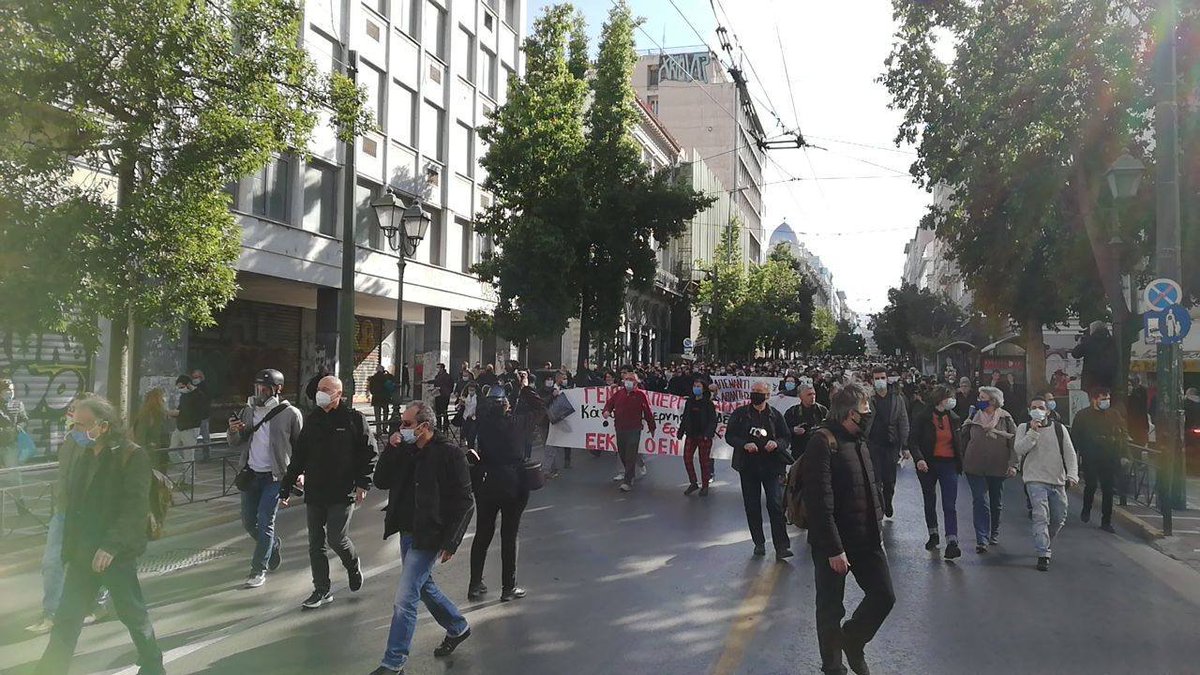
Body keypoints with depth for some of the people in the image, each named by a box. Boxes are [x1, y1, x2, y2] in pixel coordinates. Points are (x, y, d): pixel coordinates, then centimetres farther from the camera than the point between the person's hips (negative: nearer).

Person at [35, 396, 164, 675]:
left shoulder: (132, 457, -13)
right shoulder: (82, 457, 10)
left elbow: (136, 507, -19)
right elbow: (72, 503, 16)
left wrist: (111, 545, -26)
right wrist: (69, 546, 10)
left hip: (118, 554, -6)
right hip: (82, 553, 6)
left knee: (133, 613, 7)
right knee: (66, 620, 6)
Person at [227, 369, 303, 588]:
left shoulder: (290, 414, -8)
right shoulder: (248, 410, 6)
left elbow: (300, 445, -2)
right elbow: (236, 445, 10)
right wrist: (234, 431, -11)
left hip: (275, 477, -5)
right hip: (250, 474, 5)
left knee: (265, 522, -6)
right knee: (248, 521, 13)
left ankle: (259, 570, 5)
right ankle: (273, 545, 39)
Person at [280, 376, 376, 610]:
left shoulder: (354, 419, -5)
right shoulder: (312, 420, 9)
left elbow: (369, 453, -4)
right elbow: (298, 457, 14)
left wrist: (363, 483, -12)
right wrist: (286, 487, 12)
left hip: (342, 493, -5)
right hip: (314, 493, 5)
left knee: (336, 538, -7)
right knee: (315, 544, 7)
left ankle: (353, 566, 25)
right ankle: (321, 591, 19)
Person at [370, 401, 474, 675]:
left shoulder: (450, 454, -17)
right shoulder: (406, 450, 4)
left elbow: (465, 502, -15)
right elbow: (381, 482, 4)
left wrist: (450, 543, -16)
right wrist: (391, 448, -10)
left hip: (429, 537, -8)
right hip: (407, 532, 8)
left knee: (404, 599, -7)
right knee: (423, 587, 22)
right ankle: (458, 627, 44)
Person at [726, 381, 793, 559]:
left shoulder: (775, 415, 5)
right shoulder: (740, 414, 4)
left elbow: (787, 438, 8)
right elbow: (729, 436, 3)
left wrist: (776, 443, -14)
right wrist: (744, 444, -14)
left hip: (772, 465, -1)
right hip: (748, 466, 1)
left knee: (776, 505, -9)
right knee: (752, 506, 7)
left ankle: (781, 546, -6)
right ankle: (759, 543, 21)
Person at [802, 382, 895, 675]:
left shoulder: (858, 441, 10)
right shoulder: (823, 443, -19)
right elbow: (820, 503, -23)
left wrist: (877, 530, 15)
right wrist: (834, 549, -23)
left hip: (867, 539, 8)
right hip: (834, 544, -7)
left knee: (884, 595, 8)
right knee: (831, 608, 7)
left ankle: (853, 640, 32)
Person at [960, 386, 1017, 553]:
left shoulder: (1005, 418, -3)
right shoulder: (974, 417, 2)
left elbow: (1015, 442, -1)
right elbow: (964, 439, 8)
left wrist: (1012, 464, -7)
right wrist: (962, 461, 6)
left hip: (998, 468, 0)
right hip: (975, 467, 0)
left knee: (996, 502, 16)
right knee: (980, 502, -8)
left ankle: (994, 533, 36)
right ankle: (981, 540, -10)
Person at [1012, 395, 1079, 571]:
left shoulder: (1059, 428, 8)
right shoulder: (1024, 428, 3)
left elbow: (1070, 454, 5)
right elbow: (1019, 449, -12)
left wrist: (1072, 475, -8)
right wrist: (1033, 431, -19)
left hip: (1058, 481, 4)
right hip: (1035, 480, -4)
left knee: (1059, 518, 13)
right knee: (1041, 516, -16)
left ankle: (1044, 544, 37)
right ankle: (1043, 555, -16)